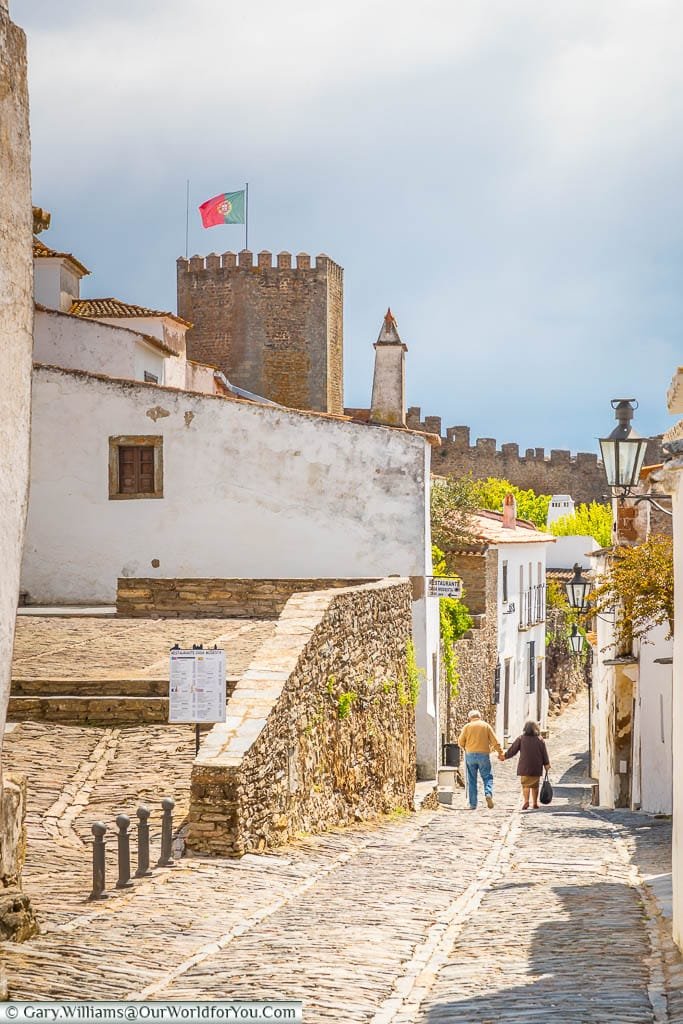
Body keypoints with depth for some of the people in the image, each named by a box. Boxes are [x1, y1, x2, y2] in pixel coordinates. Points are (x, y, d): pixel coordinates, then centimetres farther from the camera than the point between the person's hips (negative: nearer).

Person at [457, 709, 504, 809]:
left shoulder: (467, 727, 4)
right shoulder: (486, 725, 5)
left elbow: (460, 742, 3)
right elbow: (495, 741, 0)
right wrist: (500, 753, 4)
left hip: (470, 755, 0)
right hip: (484, 755, 0)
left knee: (471, 780, 6)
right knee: (487, 777, 7)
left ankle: (473, 804, 4)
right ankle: (488, 793, -21)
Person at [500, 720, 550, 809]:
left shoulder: (521, 739, -2)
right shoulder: (540, 740, 2)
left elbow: (512, 750, 2)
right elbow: (544, 754, 3)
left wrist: (505, 756, 15)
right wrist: (546, 764, 11)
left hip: (524, 767, -2)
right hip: (536, 768, 2)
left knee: (525, 785, -1)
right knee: (535, 785, 13)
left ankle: (526, 801, -19)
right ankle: (535, 803, 17)